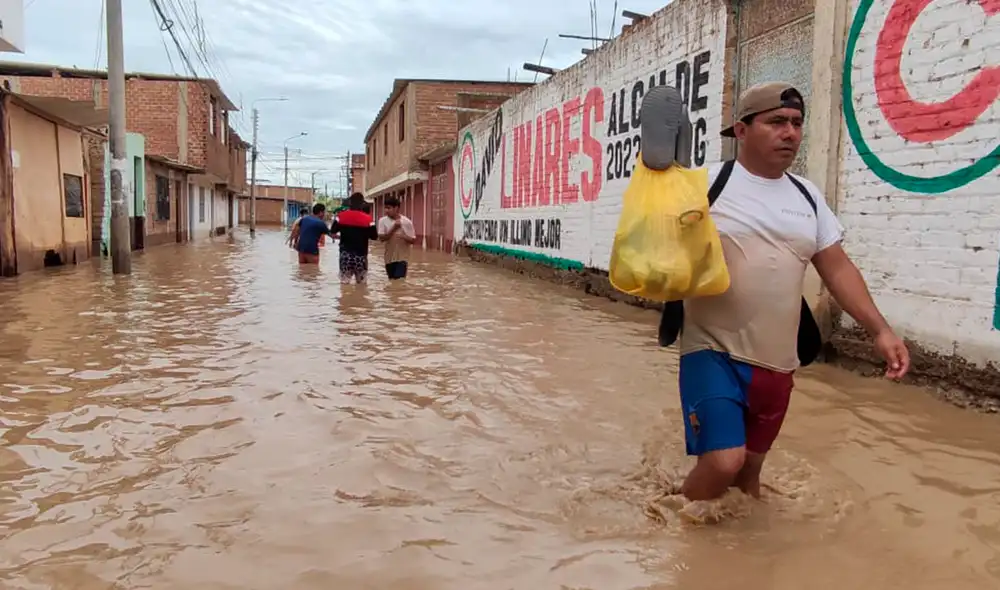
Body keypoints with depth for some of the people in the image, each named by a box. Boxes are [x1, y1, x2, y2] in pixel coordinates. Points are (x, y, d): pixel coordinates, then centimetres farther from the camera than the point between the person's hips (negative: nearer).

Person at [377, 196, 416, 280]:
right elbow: (382, 238, -13)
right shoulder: (383, 221, -3)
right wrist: (394, 228, -20)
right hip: (389, 258, 3)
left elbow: (413, 240, -3)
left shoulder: (407, 222, -7)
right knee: (391, 281, 13)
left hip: (402, 258, -3)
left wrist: (404, 237, -23)